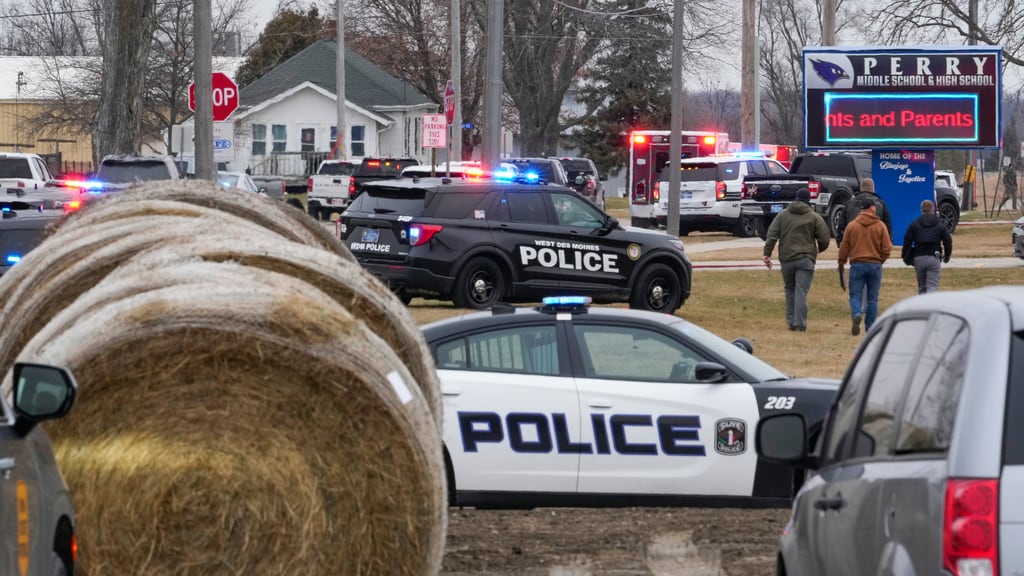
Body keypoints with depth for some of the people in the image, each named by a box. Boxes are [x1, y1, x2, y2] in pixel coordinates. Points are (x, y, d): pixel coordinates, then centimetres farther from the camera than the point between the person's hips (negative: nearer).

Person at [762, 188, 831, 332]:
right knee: (801, 291, -5)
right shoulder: (814, 217, 2)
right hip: (806, 259, -2)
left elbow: (772, 235, 1)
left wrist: (767, 254, 1)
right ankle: (800, 324, -12)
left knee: (790, 289, 16)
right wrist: (820, 250, 20)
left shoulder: (783, 215, 9)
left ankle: (791, 321, 14)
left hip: (786, 258, 2)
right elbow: (824, 238, -1)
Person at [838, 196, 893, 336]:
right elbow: (887, 248, -4)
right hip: (875, 265, 1)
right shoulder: (880, 226, -2)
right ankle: (870, 328, 8)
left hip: (857, 265, 0)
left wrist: (841, 263, 19)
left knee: (855, 295, 3)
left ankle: (857, 314, -27)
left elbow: (844, 247, 4)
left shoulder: (852, 225, 0)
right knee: (872, 298, 9)